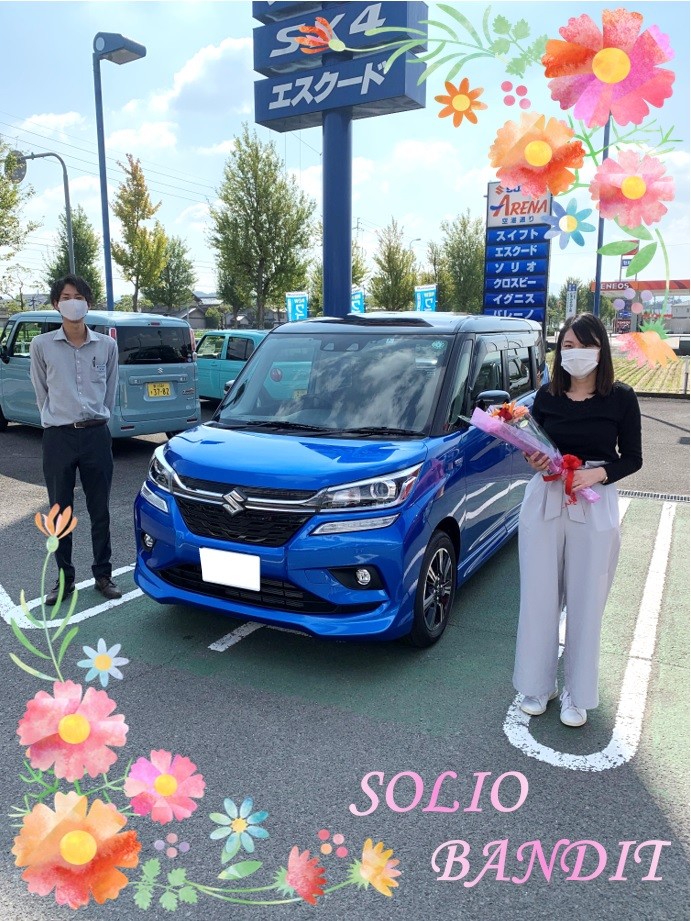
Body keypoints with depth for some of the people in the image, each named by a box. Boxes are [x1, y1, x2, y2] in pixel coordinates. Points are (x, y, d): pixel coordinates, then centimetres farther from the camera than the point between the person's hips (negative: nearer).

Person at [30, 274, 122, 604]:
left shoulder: (107, 345, 3)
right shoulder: (41, 345, 0)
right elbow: (41, 392, 8)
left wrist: (97, 420, 12)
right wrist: (57, 419, 8)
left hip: (96, 435, 1)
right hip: (58, 437, 0)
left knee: (100, 511, 8)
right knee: (61, 512, 7)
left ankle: (103, 574, 21)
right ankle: (65, 578, 21)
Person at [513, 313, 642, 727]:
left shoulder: (621, 398, -3)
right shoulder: (546, 397, 3)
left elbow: (632, 458, 0)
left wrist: (597, 473, -17)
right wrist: (535, 462, -11)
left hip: (595, 508, -2)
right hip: (544, 502, 2)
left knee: (585, 603, 6)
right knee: (540, 597, 7)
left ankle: (578, 694, 24)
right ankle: (538, 685, 25)